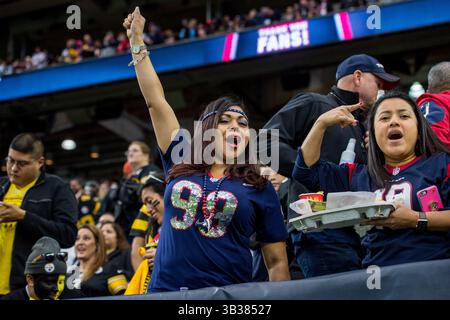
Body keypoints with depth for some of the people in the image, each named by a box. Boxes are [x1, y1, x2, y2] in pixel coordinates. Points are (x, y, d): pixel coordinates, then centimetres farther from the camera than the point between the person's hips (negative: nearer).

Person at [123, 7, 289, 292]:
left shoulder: (259, 188, 5)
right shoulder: (181, 163, 10)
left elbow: (277, 260, 5)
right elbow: (155, 100, 11)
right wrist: (137, 40, 12)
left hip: (228, 295, -2)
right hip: (166, 289, 2)